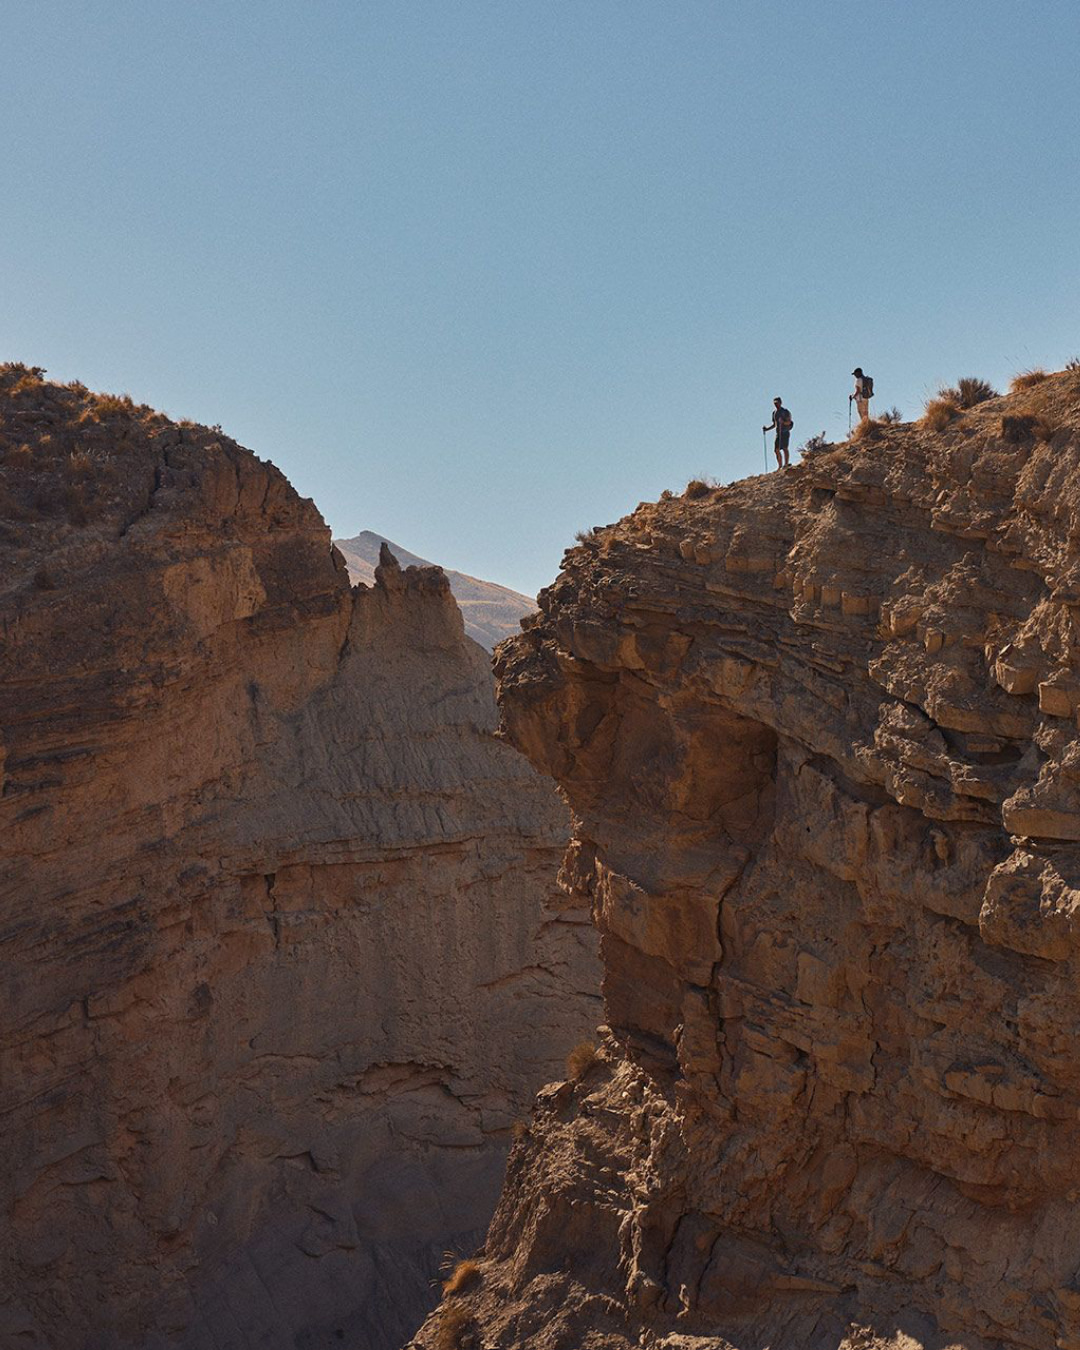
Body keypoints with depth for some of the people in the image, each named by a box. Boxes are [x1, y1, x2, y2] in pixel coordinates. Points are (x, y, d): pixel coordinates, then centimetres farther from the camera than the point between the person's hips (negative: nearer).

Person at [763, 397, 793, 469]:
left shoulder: (785, 411, -2)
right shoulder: (774, 412, 17)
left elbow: (789, 422, -9)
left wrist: (783, 422, -28)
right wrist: (767, 428, 11)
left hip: (785, 432, -6)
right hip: (778, 433, 6)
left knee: (784, 448, -10)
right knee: (776, 450, 0)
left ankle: (786, 464, -7)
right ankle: (780, 465, 6)